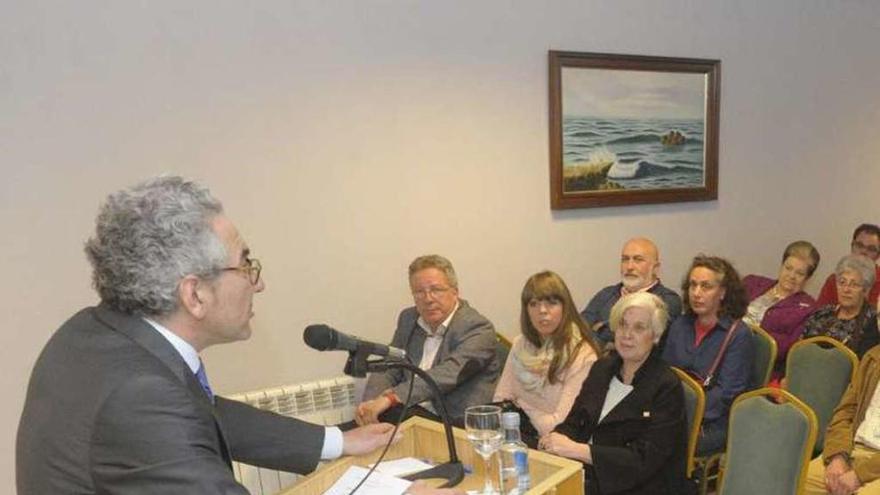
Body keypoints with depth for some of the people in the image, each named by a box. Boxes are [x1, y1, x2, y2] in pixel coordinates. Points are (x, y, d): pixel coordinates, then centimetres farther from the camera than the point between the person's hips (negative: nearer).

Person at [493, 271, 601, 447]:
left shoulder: (583, 357, -12)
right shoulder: (521, 344, 10)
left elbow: (559, 427, -14)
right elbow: (500, 400, 8)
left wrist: (521, 405, -1)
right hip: (517, 433, 6)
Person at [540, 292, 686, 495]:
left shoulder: (667, 387, -10)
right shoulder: (603, 367, 10)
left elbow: (645, 460, -17)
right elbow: (574, 423, 10)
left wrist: (578, 450, -24)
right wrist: (557, 439, -14)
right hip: (587, 476, 6)